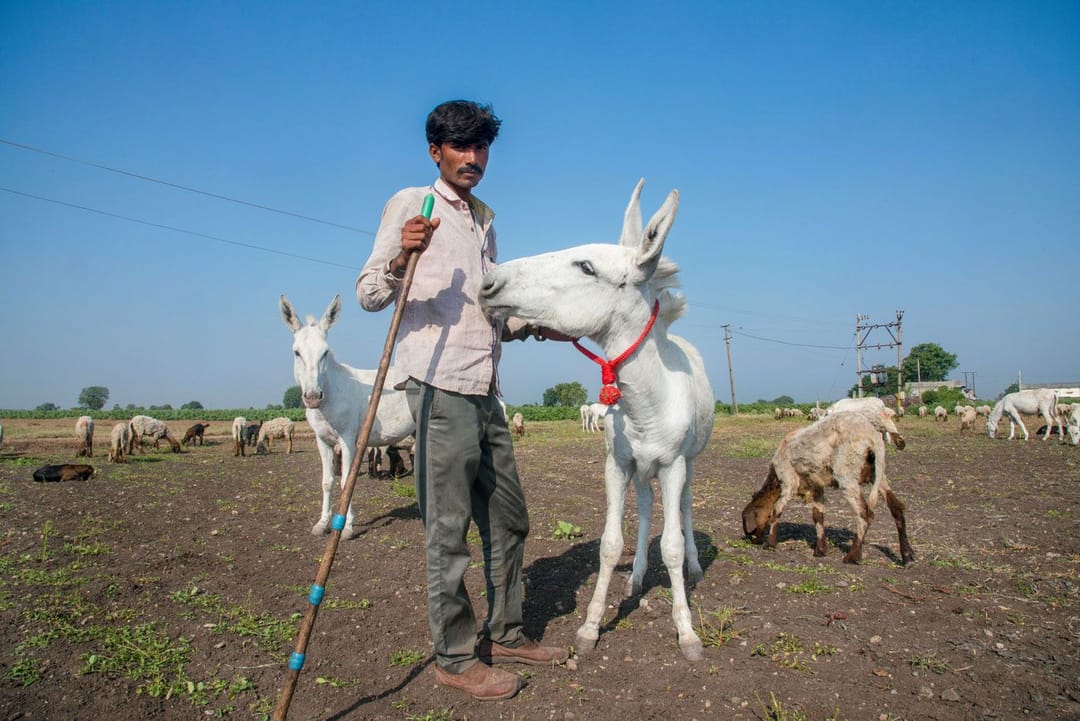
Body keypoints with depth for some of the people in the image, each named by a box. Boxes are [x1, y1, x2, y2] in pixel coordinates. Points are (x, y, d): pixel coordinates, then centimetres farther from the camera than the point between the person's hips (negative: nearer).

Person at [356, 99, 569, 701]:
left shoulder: (486, 220, 22)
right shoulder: (410, 205, 1)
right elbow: (369, 295, -6)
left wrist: (532, 326, 11)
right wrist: (400, 256, -24)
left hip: (486, 390, 8)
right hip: (440, 385, -8)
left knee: (509, 519, 13)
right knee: (449, 528, -2)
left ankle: (505, 634, 27)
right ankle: (455, 657, 11)